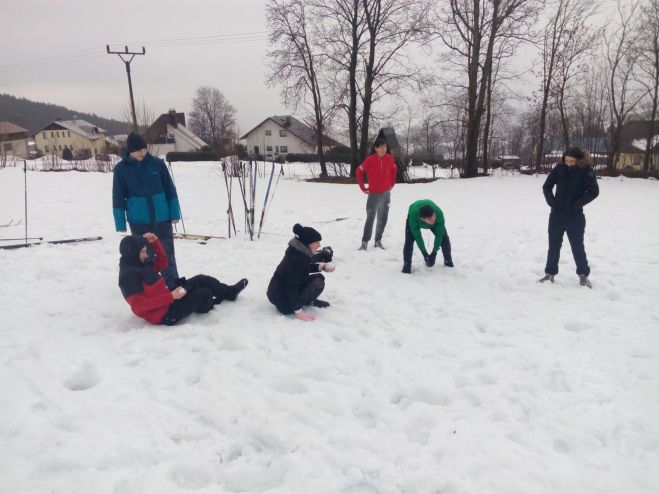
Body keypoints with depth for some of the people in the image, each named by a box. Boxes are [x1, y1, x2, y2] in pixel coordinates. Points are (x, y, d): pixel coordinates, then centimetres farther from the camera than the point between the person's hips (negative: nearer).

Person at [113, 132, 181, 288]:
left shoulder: (157, 163, -3)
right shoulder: (121, 169, -5)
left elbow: (170, 189, 3)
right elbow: (118, 198, -1)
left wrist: (175, 214, 2)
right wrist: (121, 224, -2)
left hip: (162, 218, 1)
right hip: (138, 222, -1)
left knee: (167, 253, 7)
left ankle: (173, 286, 17)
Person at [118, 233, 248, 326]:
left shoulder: (139, 264, 5)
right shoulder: (130, 275, -24)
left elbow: (162, 264, 17)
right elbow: (138, 306, -31)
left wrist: (155, 242, 0)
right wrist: (171, 296, -32)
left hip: (167, 301, 10)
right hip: (164, 315, -10)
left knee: (201, 280, 11)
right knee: (204, 294, -9)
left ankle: (229, 291, 28)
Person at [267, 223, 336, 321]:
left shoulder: (296, 250, 2)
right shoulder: (298, 258, -26)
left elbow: (304, 267, 19)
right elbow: (291, 286, -28)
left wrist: (320, 266, 1)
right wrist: (299, 311, -27)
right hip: (283, 301, -9)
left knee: (317, 277, 13)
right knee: (318, 281, -11)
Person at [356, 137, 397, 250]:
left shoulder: (389, 158, -1)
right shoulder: (370, 160, -12)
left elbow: (394, 170, 16)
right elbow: (359, 171, -4)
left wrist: (392, 183, 10)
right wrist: (362, 187, -3)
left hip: (386, 193, 4)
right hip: (373, 194, -4)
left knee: (382, 219, 9)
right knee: (370, 218, -3)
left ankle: (378, 240, 20)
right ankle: (365, 242, 2)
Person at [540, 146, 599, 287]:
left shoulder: (586, 171, -9)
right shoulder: (559, 168, -3)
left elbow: (594, 191, -9)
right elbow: (547, 186, 5)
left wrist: (577, 204, -15)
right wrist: (551, 201, -7)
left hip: (575, 216, -2)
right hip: (556, 215, 3)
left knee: (577, 246, 5)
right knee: (554, 245, 10)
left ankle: (583, 275, 19)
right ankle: (550, 273, 21)